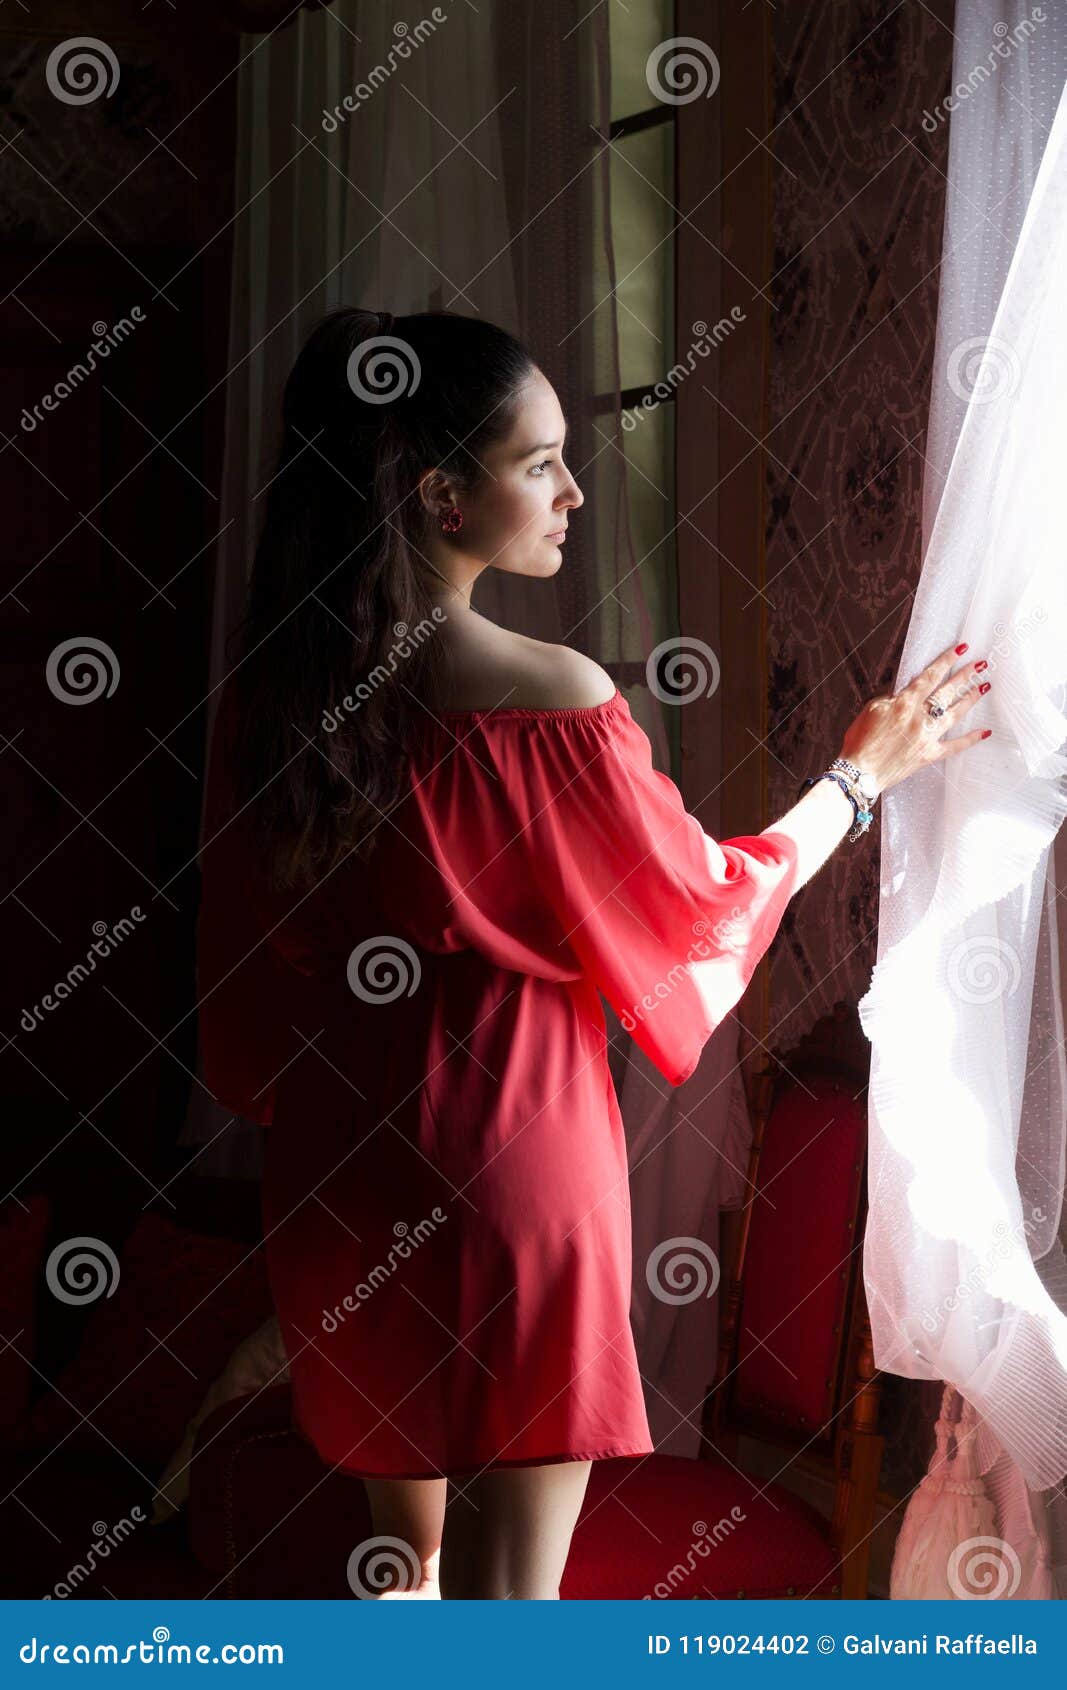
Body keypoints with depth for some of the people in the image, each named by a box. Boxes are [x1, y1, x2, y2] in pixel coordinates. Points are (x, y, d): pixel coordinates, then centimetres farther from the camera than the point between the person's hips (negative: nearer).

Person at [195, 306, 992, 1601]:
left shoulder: (275, 679, -3)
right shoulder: (549, 700, -20)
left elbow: (246, 937, 6)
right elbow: (709, 901, -6)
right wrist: (863, 773, 8)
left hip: (335, 1167, 6)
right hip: (509, 1156, -6)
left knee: (403, 1496, 26)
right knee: (506, 1578, 7)